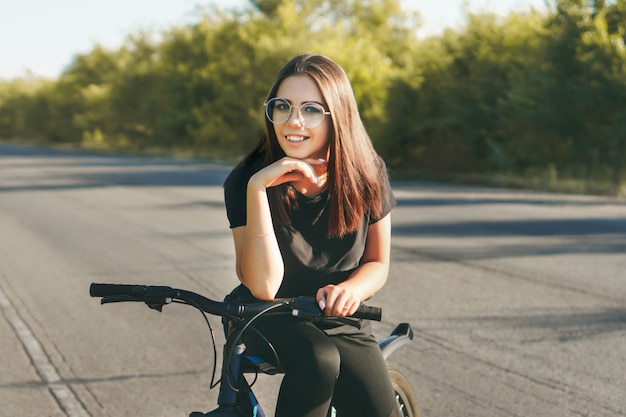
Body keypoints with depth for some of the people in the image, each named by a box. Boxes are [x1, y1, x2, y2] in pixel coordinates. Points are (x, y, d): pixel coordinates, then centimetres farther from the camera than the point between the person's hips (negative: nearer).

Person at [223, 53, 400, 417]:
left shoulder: (367, 174, -11)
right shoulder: (246, 179, -17)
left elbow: (378, 263, 2)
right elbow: (262, 287, -26)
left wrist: (350, 288, -23)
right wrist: (256, 187, -33)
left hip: (341, 323, 2)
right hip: (269, 321, -2)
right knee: (318, 361, -33)